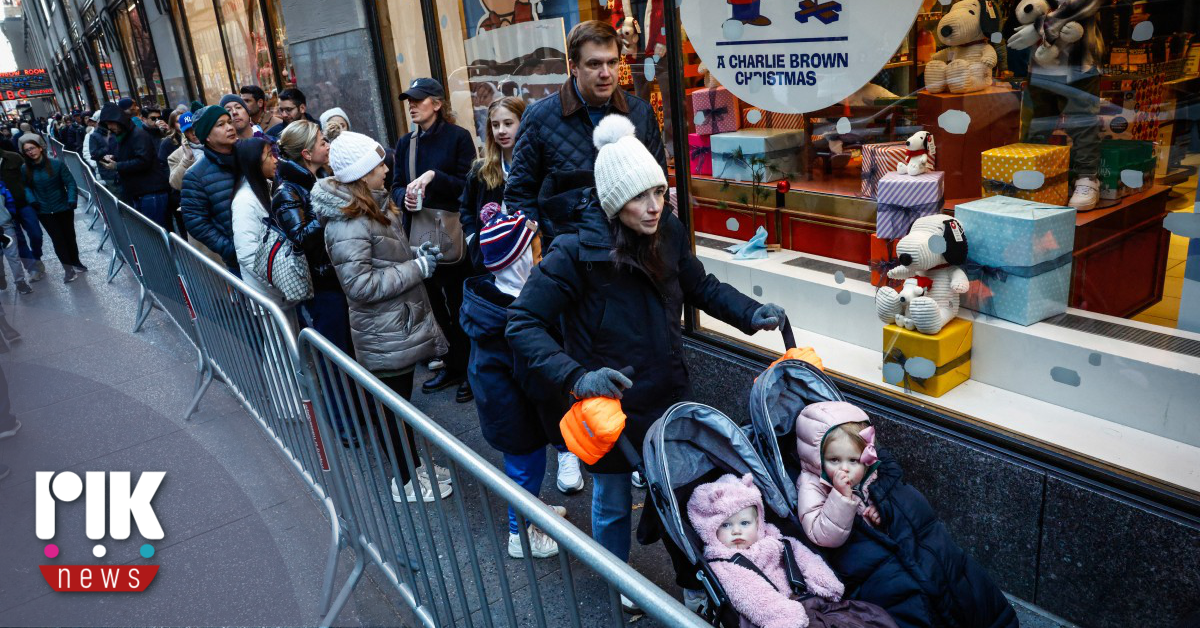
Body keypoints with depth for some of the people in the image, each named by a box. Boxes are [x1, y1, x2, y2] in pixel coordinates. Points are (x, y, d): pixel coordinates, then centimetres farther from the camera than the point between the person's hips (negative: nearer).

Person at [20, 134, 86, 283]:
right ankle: (68, 269, 15)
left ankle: (76, 262, 36)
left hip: (63, 208, -1)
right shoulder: (25, 169, -6)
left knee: (69, 236, 14)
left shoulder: (56, 164, -14)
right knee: (57, 239, 4)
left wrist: (72, 199, -24)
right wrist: (31, 199, -9)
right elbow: (25, 186, 7)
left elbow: (70, 182, -13)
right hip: (44, 211, 1)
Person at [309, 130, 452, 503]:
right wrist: (418, 268, -21)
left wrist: (415, 253, 2)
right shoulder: (346, 224, -24)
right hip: (384, 334, -9)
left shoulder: (374, 206, 8)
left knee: (401, 397, 20)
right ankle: (406, 482, 23)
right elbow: (360, 284, -26)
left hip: (401, 323, 9)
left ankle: (414, 467, 36)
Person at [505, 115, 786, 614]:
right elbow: (523, 324, -23)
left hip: (667, 396, 4)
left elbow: (701, 288, 8)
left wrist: (751, 314, -6)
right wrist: (576, 377, -34)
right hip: (608, 403, -4)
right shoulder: (576, 253, -25)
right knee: (612, 502, 18)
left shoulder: (668, 234, -10)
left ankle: (692, 578, 47)